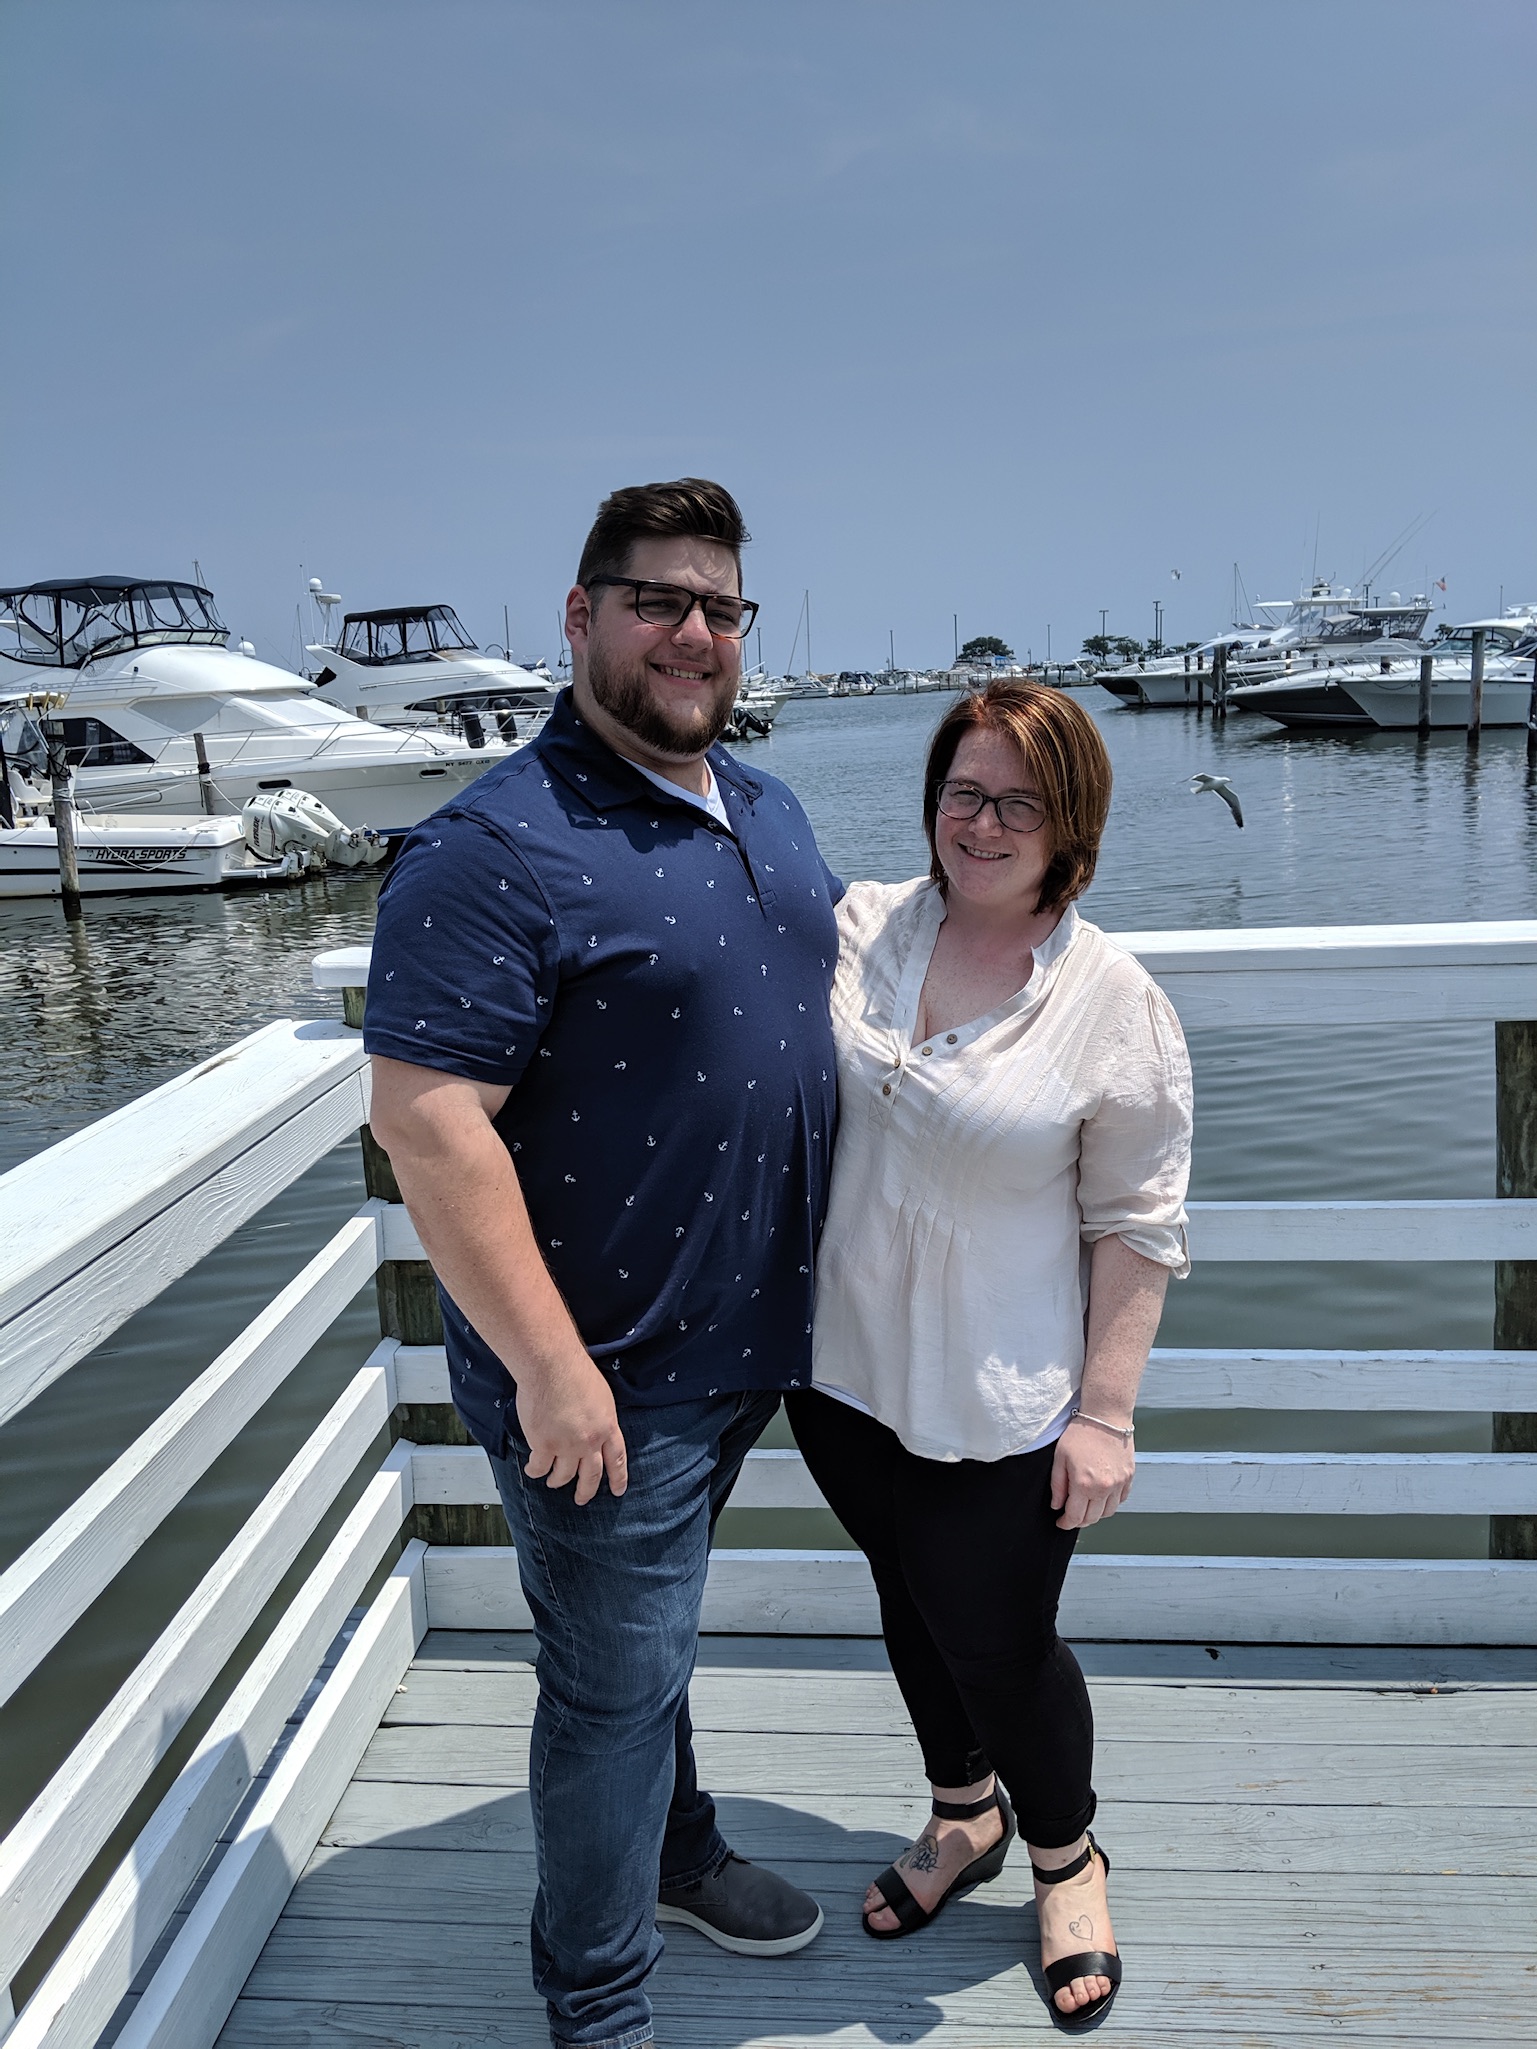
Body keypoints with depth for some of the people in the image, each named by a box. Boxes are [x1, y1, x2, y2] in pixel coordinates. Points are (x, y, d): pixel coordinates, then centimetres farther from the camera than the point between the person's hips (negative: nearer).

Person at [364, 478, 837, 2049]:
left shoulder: (766, 809, 7)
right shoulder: (501, 848, -21)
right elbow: (424, 1119, -25)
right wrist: (551, 1367, -24)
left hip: (745, 1337, 8)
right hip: (603, 1377, -8)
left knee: (649, 1626, 28)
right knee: (616, 1680, 9)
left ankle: (674, 1850, 51)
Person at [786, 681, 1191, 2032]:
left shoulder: (1116, 1004, -12)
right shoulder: (856, 928, -4)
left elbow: (1137, 1223, -9)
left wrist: (1106, 1414, -10)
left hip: (998, 1409, -4)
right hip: (843, 1366, 4)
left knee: (998, 1642, 10)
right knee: (910, 1603, 22)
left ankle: (1068, 1857, 42)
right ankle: (966, 1817, 50)